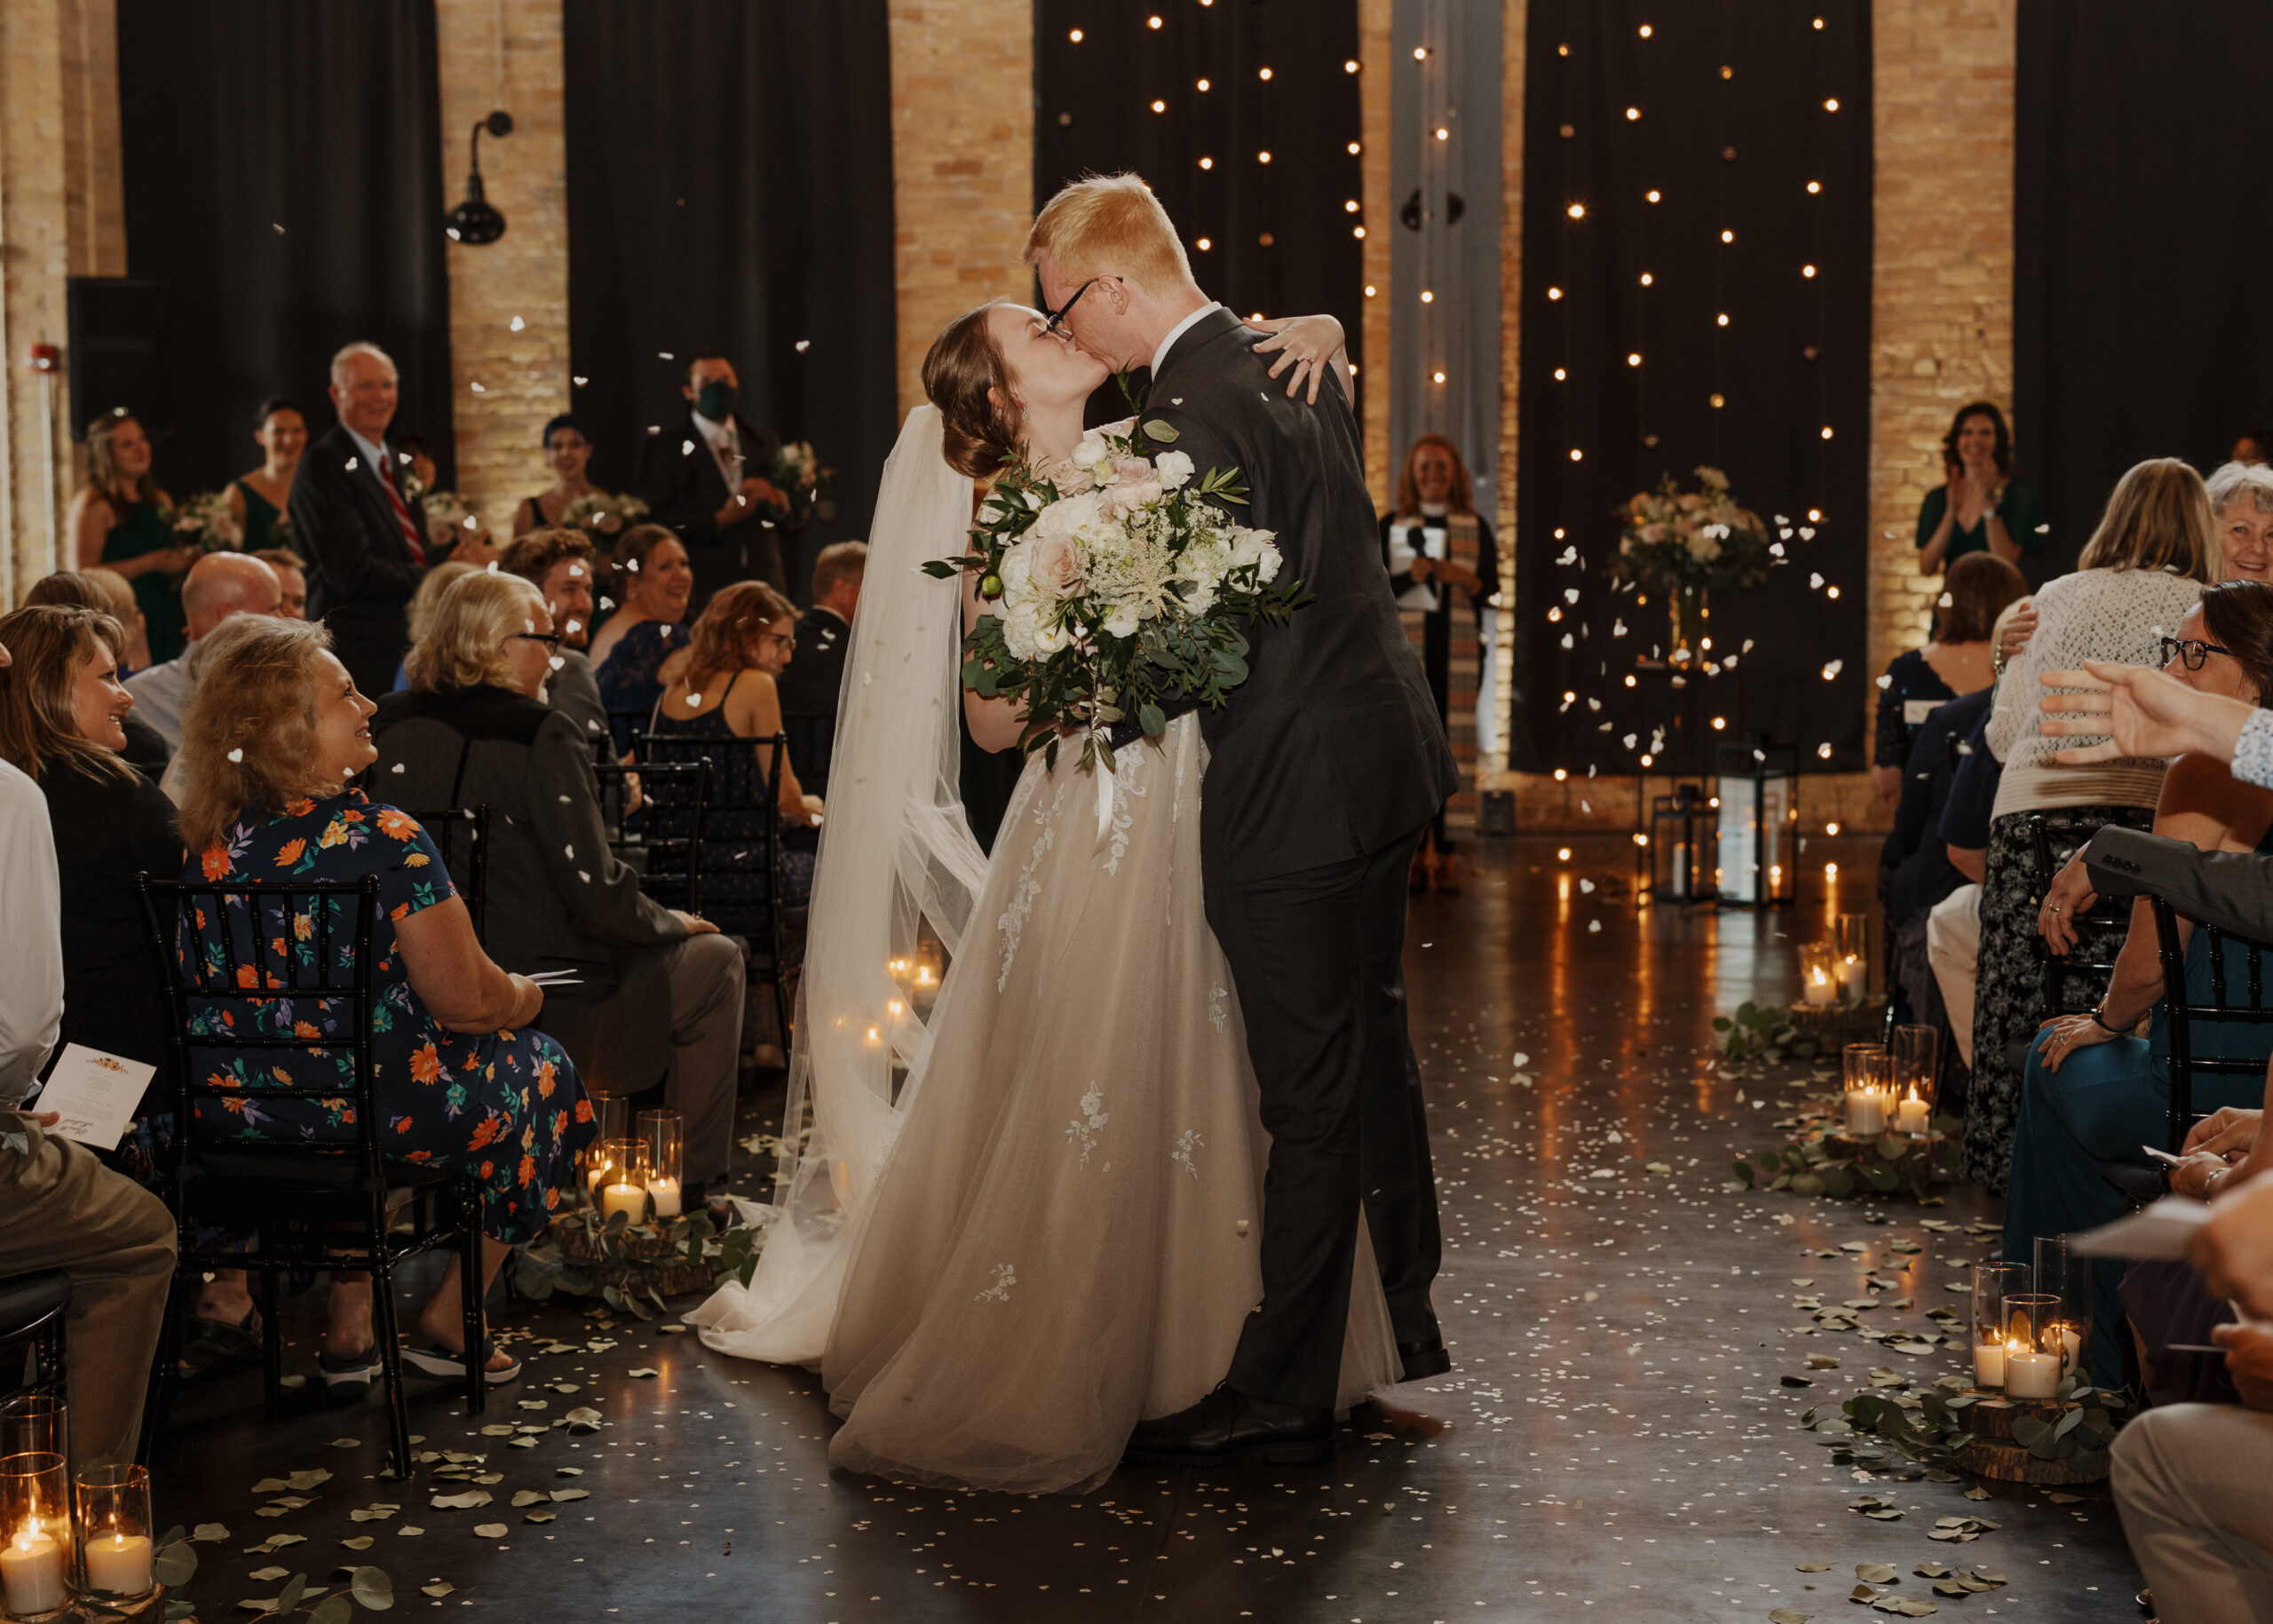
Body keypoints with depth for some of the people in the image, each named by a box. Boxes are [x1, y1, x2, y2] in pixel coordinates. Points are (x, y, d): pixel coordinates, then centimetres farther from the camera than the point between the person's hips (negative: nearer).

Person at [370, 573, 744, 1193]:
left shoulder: (388, 728, 1)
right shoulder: (540, 736, -18)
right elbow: (597, 895, -19)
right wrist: (671, 922, 1)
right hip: (545, 1020, -8)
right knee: (715, 958, 15)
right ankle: (696, 1177, 20)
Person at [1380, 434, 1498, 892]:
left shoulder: (1475, 527, 10)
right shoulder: (1390, 526, 8)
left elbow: (1492, 589, 4)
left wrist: (1465, 579, -16)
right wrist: (1410, 576, -16)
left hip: (1460, 648, 1)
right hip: (1406, 644, -1)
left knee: (1453, 739, -3)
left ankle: (1445, 850, -1)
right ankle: (1414, 848, -3)